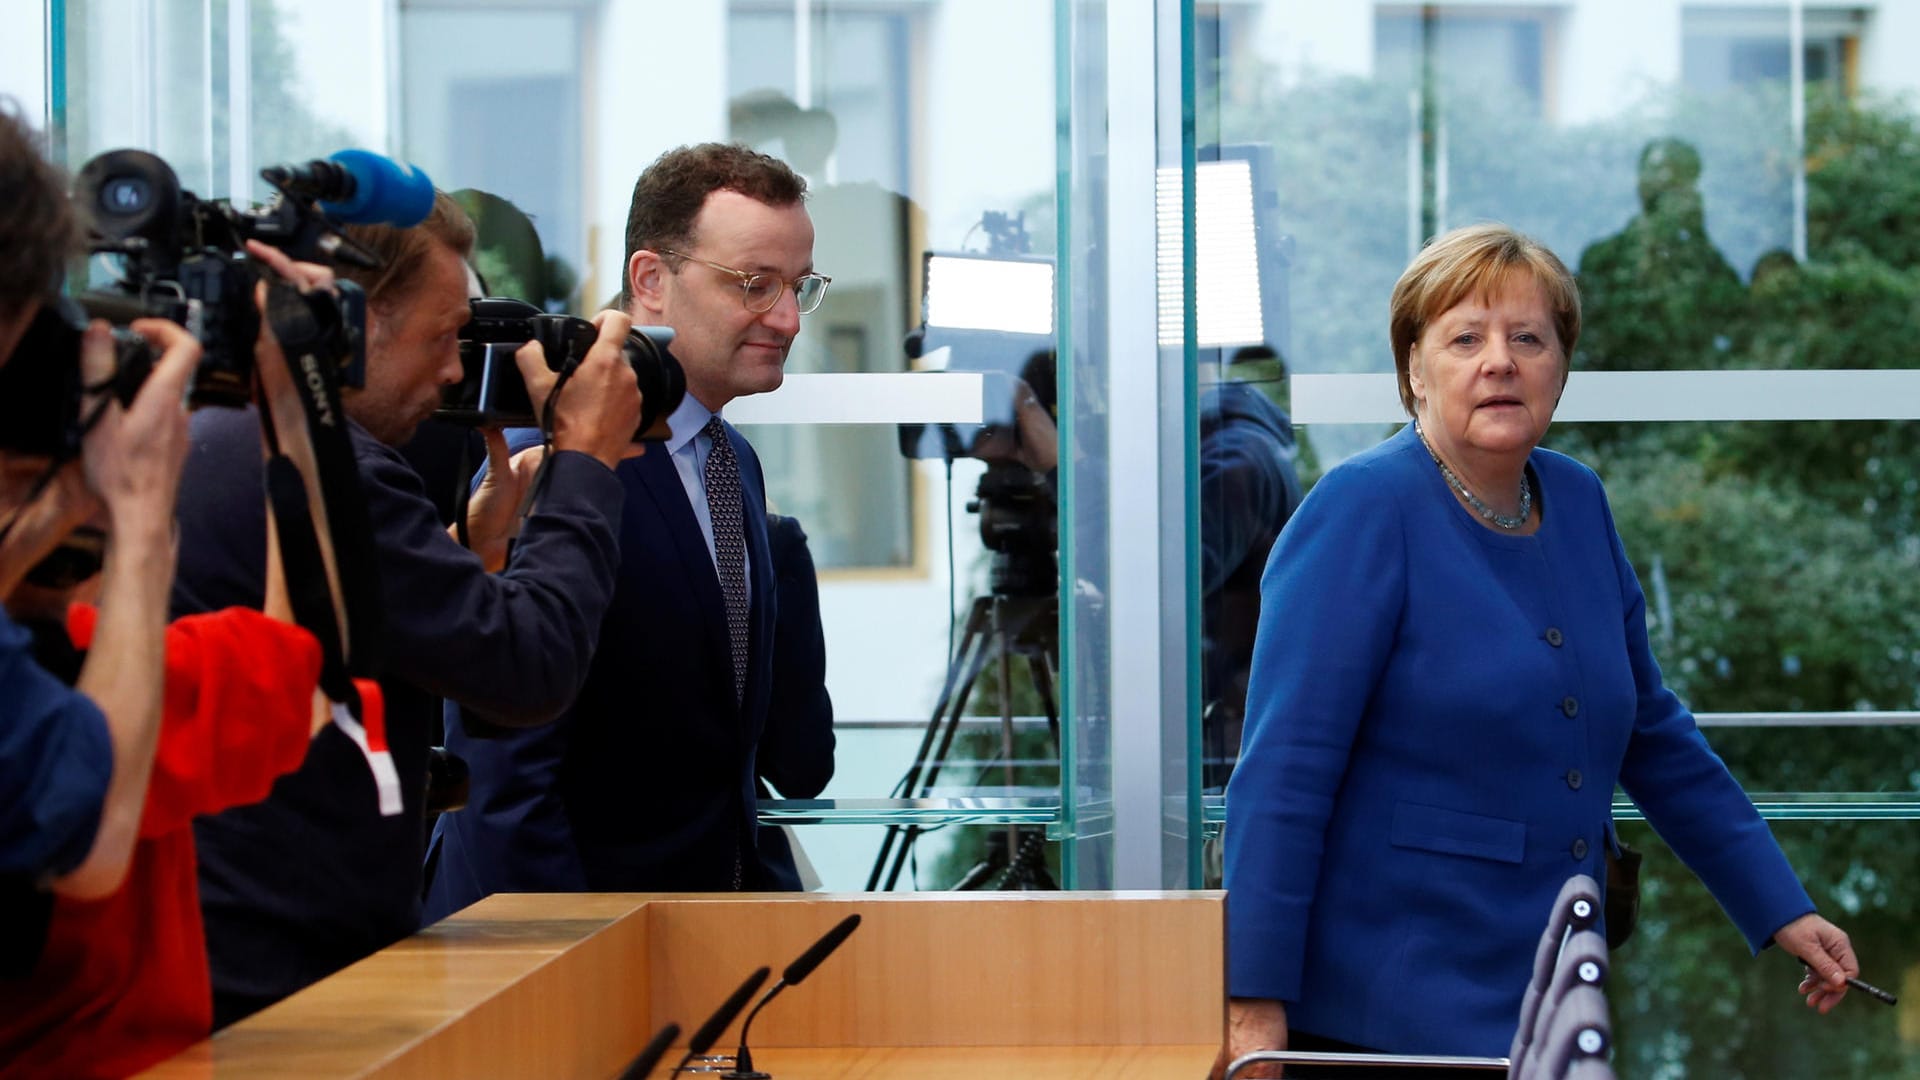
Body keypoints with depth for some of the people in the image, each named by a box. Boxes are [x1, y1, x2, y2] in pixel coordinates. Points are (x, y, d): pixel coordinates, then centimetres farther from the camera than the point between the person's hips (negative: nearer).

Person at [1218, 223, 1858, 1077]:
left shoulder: (1577, 503, 8)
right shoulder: (1363, 511, -12)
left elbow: (1651, 734, 18)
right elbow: (1282, 773, -18)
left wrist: (1782, 911, 16)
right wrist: (1256, 1005, -22)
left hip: (1547, 1007, 7)